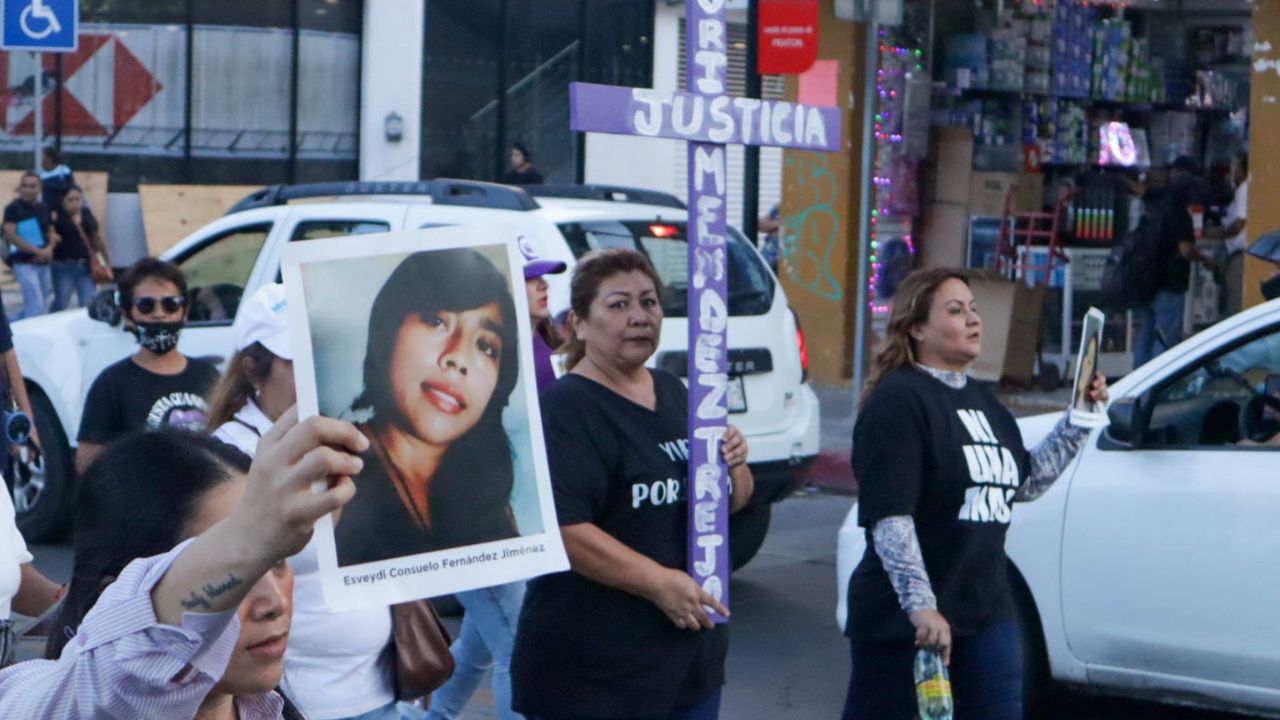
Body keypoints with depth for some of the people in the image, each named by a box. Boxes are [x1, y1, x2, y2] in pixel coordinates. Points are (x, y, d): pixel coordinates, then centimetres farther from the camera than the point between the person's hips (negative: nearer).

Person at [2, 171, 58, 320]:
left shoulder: (44, 209, 12)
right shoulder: (13, 208, -7)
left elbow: (51, 233, 16)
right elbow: (11, 236, -15)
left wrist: (49, 249, -7)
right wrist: (37, 251, -19)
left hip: (43, 263, 7)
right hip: (24, 262, -7)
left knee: (36, 306, 12)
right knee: (36, 306, -14)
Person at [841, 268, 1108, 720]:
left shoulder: (982, 401, 15)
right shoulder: (899, 399, -13)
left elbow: (1027, 483, 24)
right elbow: (889, 517, -21)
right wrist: (921, 606, -29)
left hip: (986, 610, 8)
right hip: (904, 619, -8)